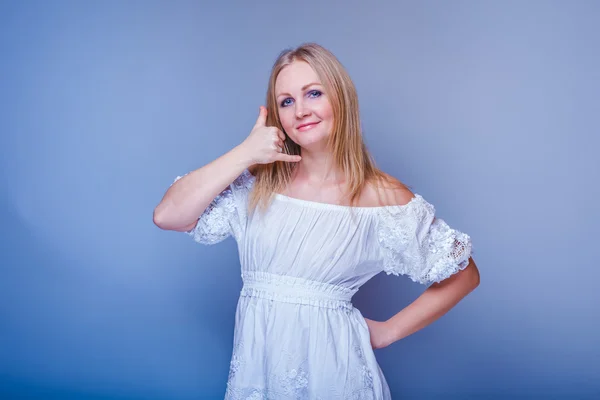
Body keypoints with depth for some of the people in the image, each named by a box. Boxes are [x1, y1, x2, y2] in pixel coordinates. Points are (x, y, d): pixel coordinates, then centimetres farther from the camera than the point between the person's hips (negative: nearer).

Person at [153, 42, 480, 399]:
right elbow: (167, 217, -11)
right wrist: (244, 153, -14)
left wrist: (387, 332, -2)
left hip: (332, 363, -3)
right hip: (258, 359, 3)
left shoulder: (384, 196, -9)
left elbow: (464, 275, -1)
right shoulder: (258, 181, -2)